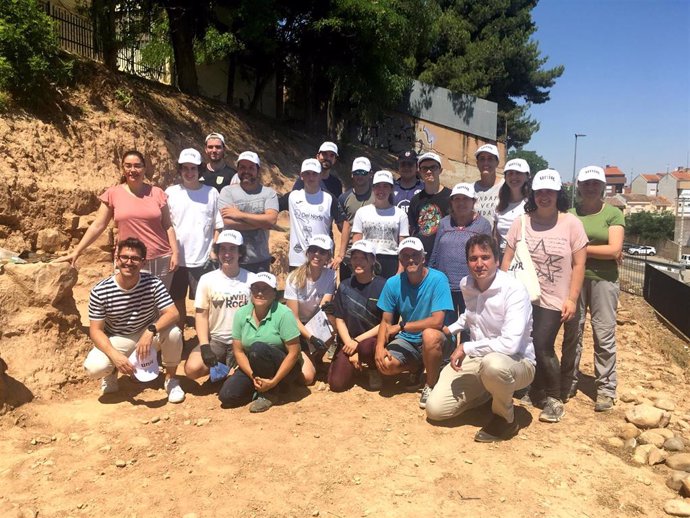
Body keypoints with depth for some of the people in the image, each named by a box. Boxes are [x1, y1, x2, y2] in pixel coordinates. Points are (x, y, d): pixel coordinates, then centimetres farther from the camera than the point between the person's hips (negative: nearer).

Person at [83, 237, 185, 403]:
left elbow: (173, 314, -24)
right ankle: (112, 372, 12)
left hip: (148, 335, 1)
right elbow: (96, 330, -15)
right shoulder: (100, 291, -20)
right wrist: (115, 355, -32)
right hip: (117, 340, 0)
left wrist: (151, 330, -42)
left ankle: (171, 379, -4)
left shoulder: (153, 283, -19)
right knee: (94, 367, -29)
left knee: (173, 332, -31)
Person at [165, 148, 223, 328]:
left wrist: (214, 249, -2)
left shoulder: (211, 193, 2)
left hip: (203, 259, -1)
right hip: (177, 258, 1)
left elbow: (218, 225, 4)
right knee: (178, 301, 13)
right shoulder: (171, 192, 2)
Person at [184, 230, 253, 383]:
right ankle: (220, 366, 7)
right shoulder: (207, 279, 0)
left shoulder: (252, 280, -2)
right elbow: (201, 315, 1)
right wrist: (205, 346, -12)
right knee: (192, 369, -24)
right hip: (215, 339, 1)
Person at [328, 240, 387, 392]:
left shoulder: (383, 286, -9)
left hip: (374, 340, -3)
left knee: (366, 347, -39)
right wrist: (349, 343, -13)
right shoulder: (344, 286, 3)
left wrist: (358, 340, -14)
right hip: (349, 341, 3)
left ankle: (372, 369, -2)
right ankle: (354, 365, 18)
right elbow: (339, 320, 3)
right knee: (337, 384, -15)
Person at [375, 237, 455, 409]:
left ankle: (431, 385, -10)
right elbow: (386, 321, 0)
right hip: (408, 341, 4)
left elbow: (437, 322, -26)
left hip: (437, 341, -4)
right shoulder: (393, 283, -5)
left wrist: (401, 326, -20)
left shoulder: (438, 279, -19)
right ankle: (417, 367, 14)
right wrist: (380, 346, -18)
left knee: (429, 334, -38)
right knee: (385, 364, -22)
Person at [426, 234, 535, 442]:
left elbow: (510, 344, -33)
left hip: (516, 362, -6)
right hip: (477, 359, 6)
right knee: (435, 409, -7)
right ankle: (487, 392, 19)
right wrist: (451, 329, 18)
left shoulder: (514, 290, -23)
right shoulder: (466, 284, -1)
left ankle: (505, 418, -10)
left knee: (493, 364, -43)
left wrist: (466, 348, -25)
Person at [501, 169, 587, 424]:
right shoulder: (521, 222, 1)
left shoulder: (571, 223, -4)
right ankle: (536, 391, 28)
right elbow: (507, 260, 4)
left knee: (542, 347, -9)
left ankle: (553, 398, 12)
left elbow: (578, 264, -3)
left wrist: (572, 299, -7)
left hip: (553, 300, -2)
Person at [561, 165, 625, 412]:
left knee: (604, 335, 2)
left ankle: (606, 389, 12)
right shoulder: (569, 213, 8)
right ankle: (568, 383, 17)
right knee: (572, 333, 5)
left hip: (603, 279, -1)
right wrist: (602, 250, -4)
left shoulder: (613, 213, 3)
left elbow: (615, 250, -7)